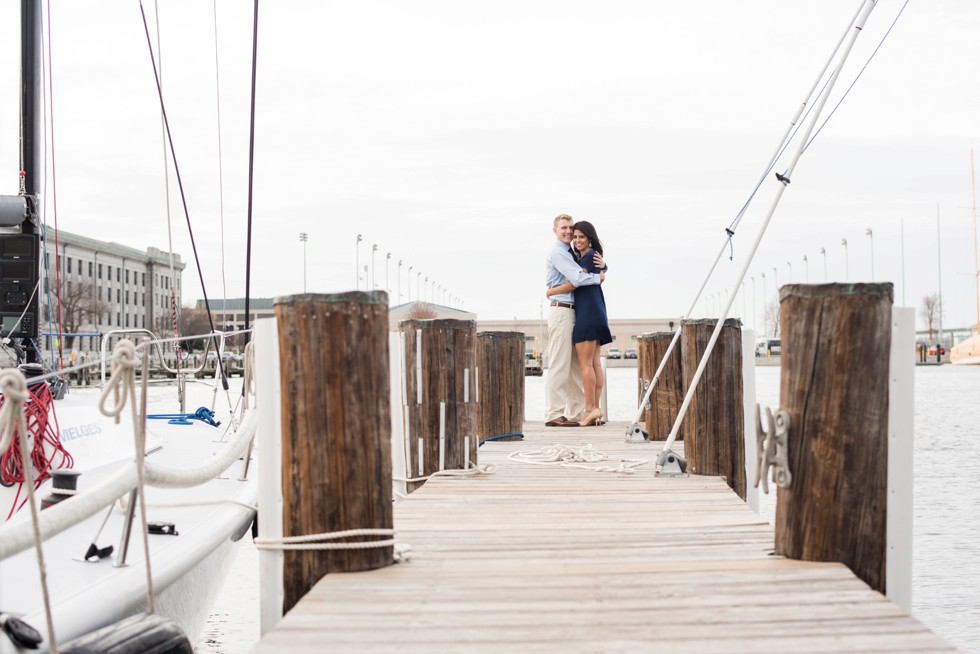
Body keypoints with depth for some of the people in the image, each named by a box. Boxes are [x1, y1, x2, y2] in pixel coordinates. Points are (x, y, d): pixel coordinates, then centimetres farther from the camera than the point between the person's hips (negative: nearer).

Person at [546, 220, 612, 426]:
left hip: (588, 312, -10)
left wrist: (551, 291, -2)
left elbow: (574, 284, -14)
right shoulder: (586, 257, 19)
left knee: (585, 363, -10)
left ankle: (590, 409, -12)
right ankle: (596, 408, 5)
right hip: (596, 313, 10)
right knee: (595, 363, 6)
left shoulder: (589, 257, -10)